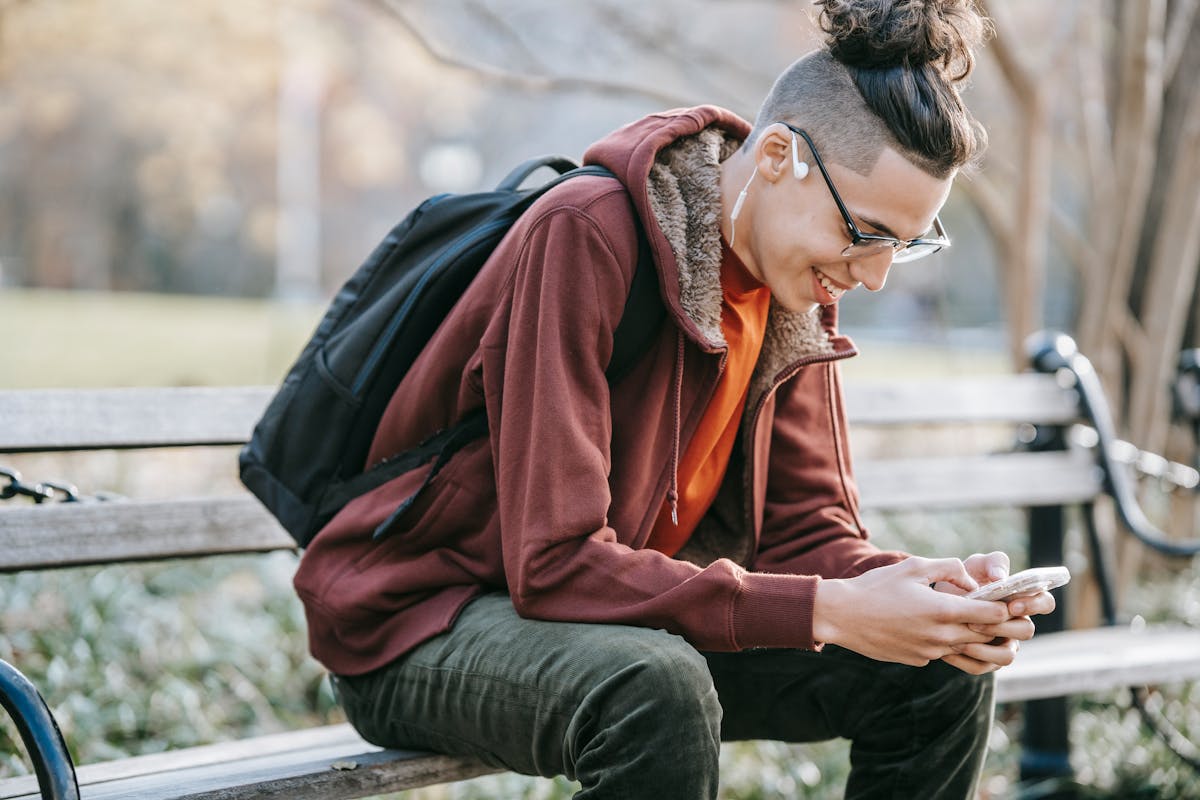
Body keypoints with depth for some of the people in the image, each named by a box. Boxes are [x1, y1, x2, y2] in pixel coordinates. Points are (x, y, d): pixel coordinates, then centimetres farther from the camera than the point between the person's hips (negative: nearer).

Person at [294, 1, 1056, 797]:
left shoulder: (798, 291, -1)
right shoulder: (585, 236, -25)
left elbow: (809, 530, 1)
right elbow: (555, 563, -30)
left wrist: (923, 591, -22)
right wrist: (826, 610, -34)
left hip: (631, 619, 7)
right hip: (422, 625, -7)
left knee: (942, 671, -8)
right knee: (658, 690, -38)